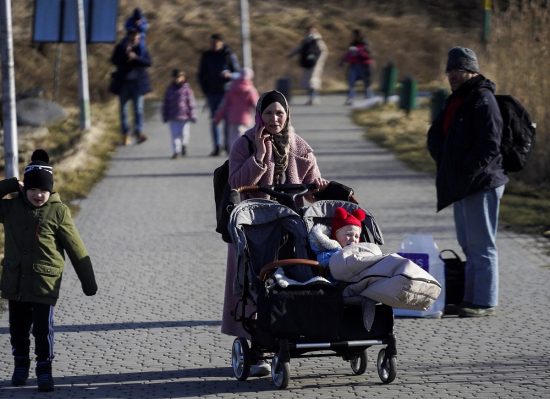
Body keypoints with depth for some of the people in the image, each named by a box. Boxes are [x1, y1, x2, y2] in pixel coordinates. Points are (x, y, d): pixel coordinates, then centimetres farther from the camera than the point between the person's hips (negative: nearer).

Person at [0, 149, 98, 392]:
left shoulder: (58, 211, -6)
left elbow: (76, 248, -3)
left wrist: (88, 281, -1)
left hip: (45, 281, -3)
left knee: (43, 328, -3)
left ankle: (44, 370, 9)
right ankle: (20, 365, 30)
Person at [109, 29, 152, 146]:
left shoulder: (141, 49, 1)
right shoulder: (120, 48, 1)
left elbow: (148, 62, -8)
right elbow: (114, 60, -10)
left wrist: (136, 58, -20)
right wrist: (125, 55, -22)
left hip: (138, 82, -1)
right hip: (123, 82, 1)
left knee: (138, 108, -8)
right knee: (123, 109, 5)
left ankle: (138, 132, -11)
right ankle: (125, 134, 11)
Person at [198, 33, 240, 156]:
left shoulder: (229, 55, -1)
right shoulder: (206, 56, 7)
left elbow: (238, 73, 0)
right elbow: (201, 75, 14)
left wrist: (230, 75, -22)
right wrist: (205, 90, 4)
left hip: (226, 92, -2)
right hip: (212, 93, 2)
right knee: (215, 119, 0)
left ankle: (228, 145, 3)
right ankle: (216, 147, 1)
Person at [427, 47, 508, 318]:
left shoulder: (483, 102, -14)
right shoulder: (456, 100, 15)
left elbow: (489, 147, -20)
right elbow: (435, 137, 20)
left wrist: (468, 172, -20)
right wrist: (444, 161, 3)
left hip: (481, 185, -10)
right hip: (460, 184, 10)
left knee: (481, 245, -5)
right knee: (469, 245, 15)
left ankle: (485, 302, -1)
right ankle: (471, 298, 22)